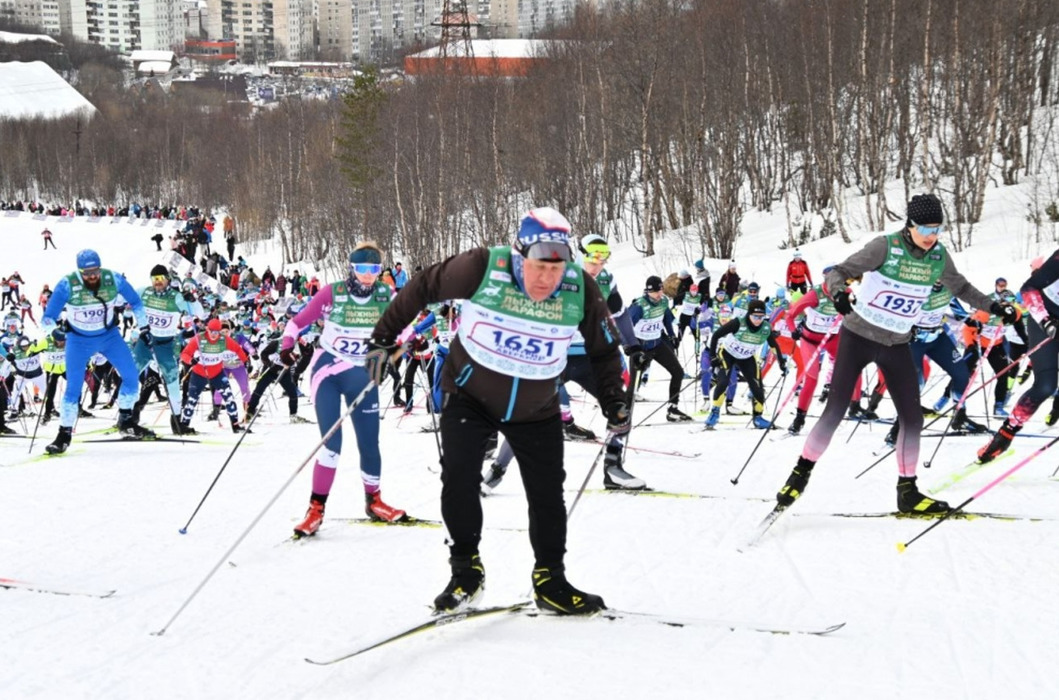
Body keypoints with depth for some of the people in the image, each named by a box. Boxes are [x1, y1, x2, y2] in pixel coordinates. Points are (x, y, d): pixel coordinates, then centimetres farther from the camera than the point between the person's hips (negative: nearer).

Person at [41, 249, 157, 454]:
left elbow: (135, 301, 0)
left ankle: (126, 422, 16)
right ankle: (65, 433, 3)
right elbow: (48, 317, -23)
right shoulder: (67, 285, -26)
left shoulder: (113, 280, -19)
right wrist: (53, 329, -45)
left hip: (109, 335, 3)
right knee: (73, 387, -10)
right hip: (79, 340, -2)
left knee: (131, 376, -3)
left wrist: (144, 326, 5)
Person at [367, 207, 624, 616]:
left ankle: (550, 581, 23)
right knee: (458, 477, -15)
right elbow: (423, 288, -10)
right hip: (470, 397, -2)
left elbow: (604, 349, 0)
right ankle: (466, 571, 3)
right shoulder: (482, 269, -26)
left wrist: (613, 403, -5)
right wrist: (384, 338, -5)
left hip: (536, 410, 2)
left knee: (547, 493, 5)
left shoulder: (581, 291, -18)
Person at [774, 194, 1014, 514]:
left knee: (912, 418, 1)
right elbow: (839, 272, -19)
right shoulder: (885, 247, -19)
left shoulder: (939, 256, -3)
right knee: (835, 411, -8)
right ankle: (801, 472, 9)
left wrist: (993, 306, 11)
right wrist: (838, 292, -41)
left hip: (896, 345, 5)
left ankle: (907, 492, 14)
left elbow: (960, 287, 17)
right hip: (858, 335, -5)